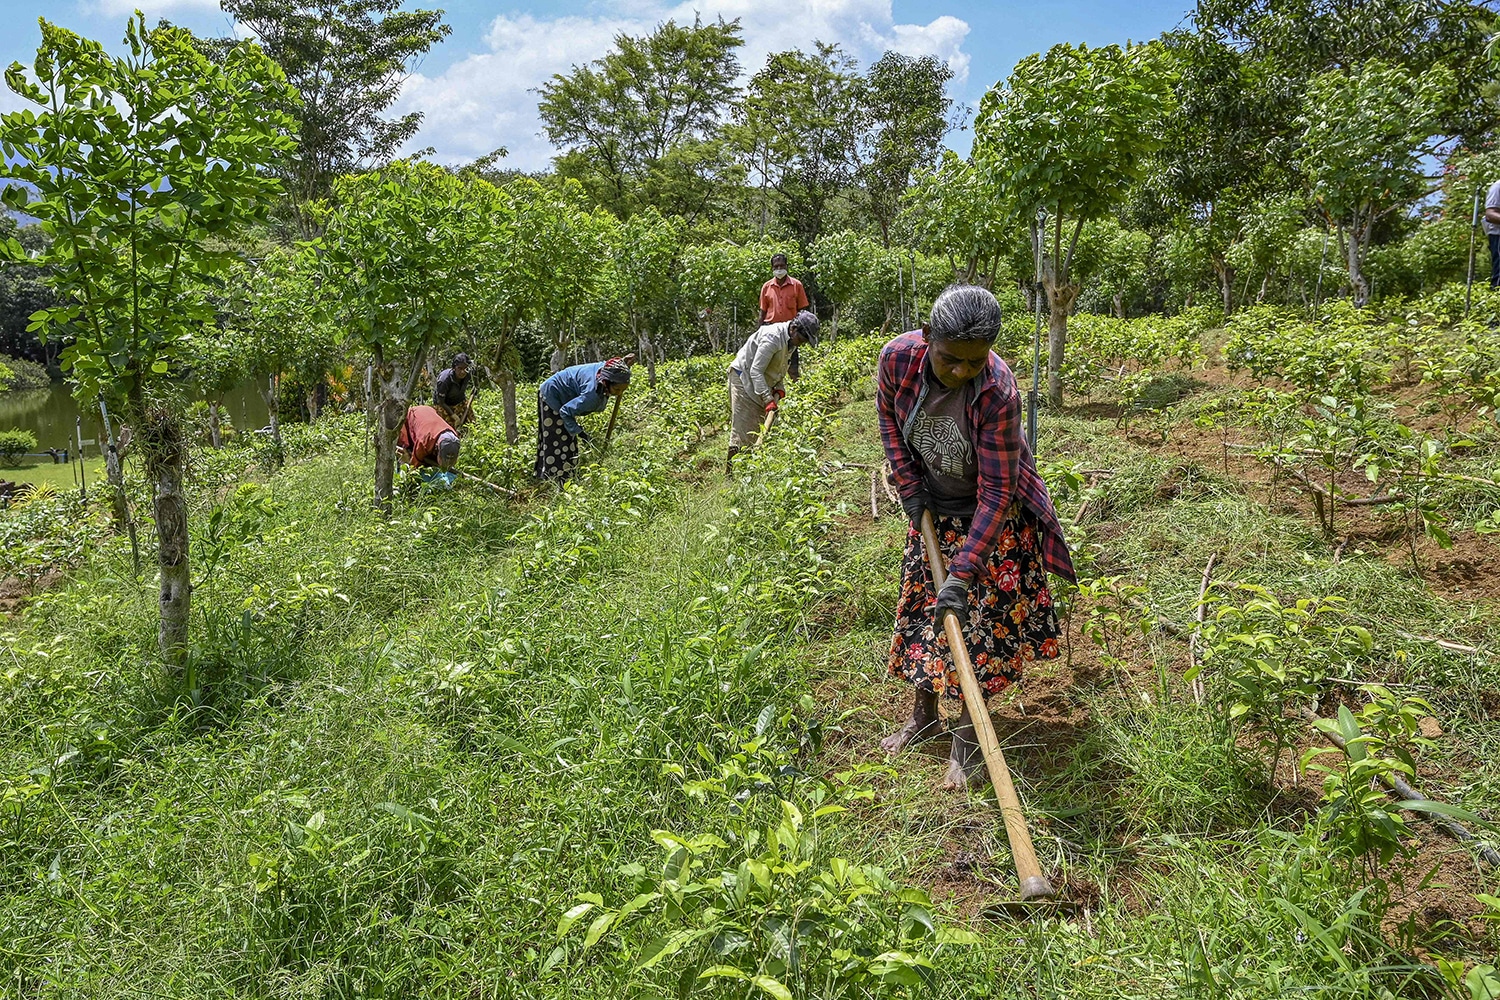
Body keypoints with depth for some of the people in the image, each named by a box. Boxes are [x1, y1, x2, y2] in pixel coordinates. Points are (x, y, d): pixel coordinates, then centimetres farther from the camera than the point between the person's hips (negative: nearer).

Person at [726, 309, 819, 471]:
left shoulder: (791, 339, 3)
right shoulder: (772, 338, -27)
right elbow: (756, 370, -28)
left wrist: (779, 388, -1)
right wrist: (768, 399, -32)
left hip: (760, 381, 10)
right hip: (743, 377, -10)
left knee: (761, 425, 8)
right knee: (743, 427, -13)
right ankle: (732, 469, -12)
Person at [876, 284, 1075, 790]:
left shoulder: (997, 392, -35)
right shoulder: (898, 357, -24)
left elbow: (995, 493, -32)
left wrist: (963, 573, -36)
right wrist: (908, 485, -4)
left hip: (992, 516, -5)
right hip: (933, 508, 5)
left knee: (980, 616, -2)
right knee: (921, 603, 13)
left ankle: (968, 741, 13)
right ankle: (924, 715, 31)